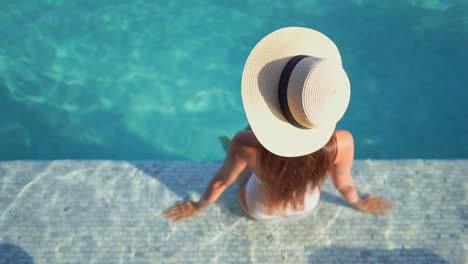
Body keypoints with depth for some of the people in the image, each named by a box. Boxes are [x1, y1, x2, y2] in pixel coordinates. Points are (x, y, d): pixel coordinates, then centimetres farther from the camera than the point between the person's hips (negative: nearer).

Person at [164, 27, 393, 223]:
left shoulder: (246, 145, -42)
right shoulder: (341, 144, -37)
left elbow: (222, 181, -21)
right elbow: (343, 184, -15)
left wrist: (198, 207, 2)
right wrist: (360, 203, 10)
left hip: (258, 211, -1)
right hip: (307, 208, 2)